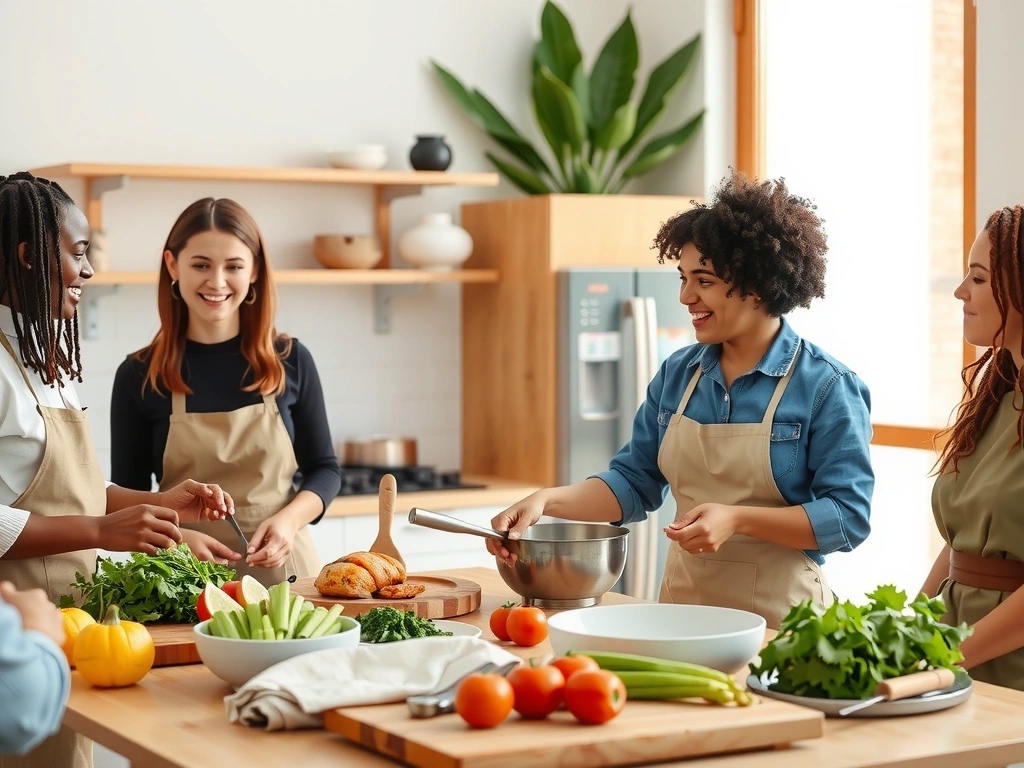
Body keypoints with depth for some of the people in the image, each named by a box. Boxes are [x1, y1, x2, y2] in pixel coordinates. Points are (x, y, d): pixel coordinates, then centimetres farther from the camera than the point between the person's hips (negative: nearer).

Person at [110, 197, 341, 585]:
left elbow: (325, 468, 10)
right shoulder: (138, 376, 0)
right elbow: (128, 498, 4)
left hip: (283, 566, 1)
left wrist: (288, 520, -9)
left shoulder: (290, 361, 2)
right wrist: (177, 538, -15)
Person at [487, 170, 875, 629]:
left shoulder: (827, 388, -8)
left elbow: (848, 517, -11)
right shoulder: (678, 375, 9)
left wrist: (737, 519, -21)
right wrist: (547, 501, -4)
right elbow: (634, 483, 12)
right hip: (681, 604, 5)